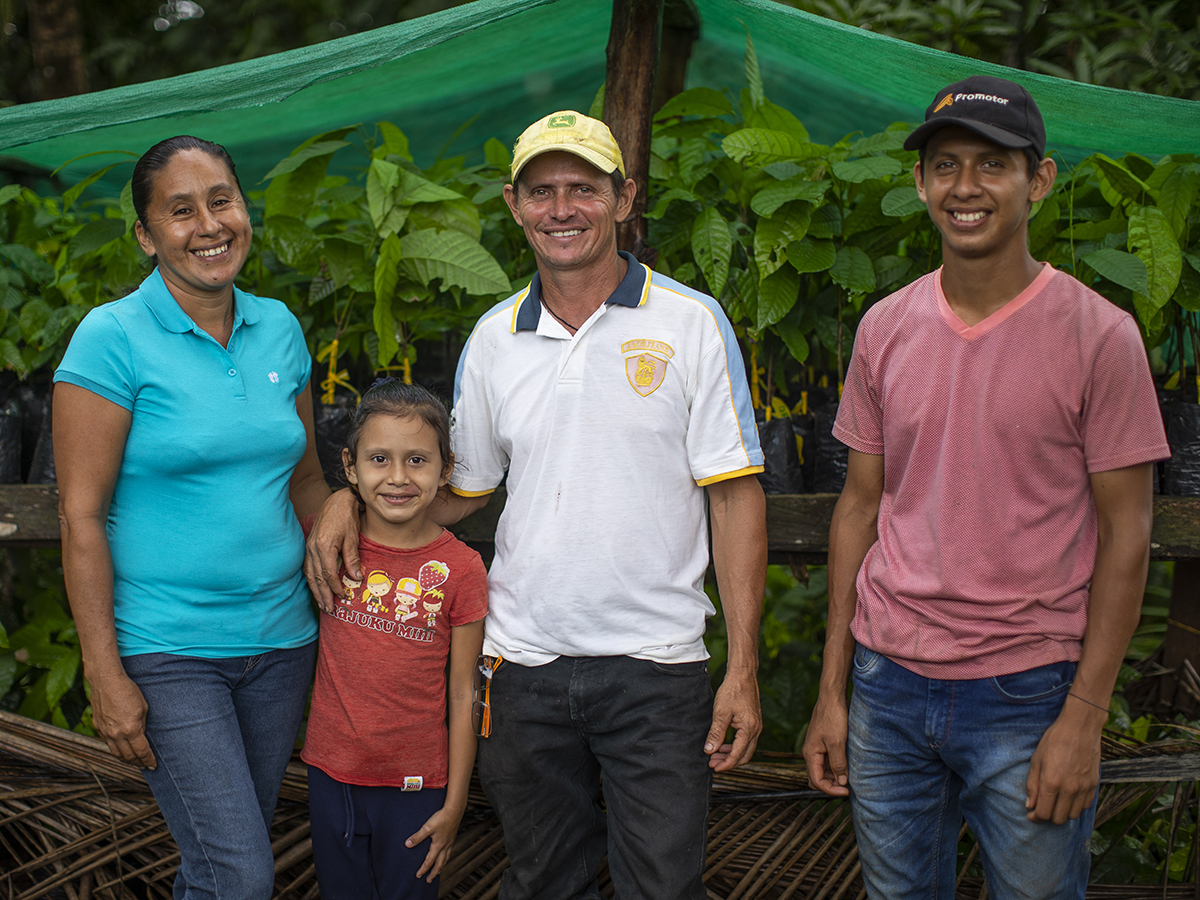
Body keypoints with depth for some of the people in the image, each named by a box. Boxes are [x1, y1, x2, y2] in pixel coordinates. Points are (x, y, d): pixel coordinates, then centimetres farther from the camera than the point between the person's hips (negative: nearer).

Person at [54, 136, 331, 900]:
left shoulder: (279, 328, 6)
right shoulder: (114, 337, -10)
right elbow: (81, 517, -11)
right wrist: (106, 676, -14)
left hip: (280, 639, 5)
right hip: (167, 651, -5)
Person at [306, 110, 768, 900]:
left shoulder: (691, 323, -3)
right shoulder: (495, 338, 8)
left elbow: (735, 497, -5)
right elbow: (461, 488, 16)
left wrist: (744, 668, -10)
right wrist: (352, 502, -1)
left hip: (655, 661, -3)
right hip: (525, 659, 3)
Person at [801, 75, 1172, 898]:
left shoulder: (1098, 335, -8)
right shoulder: (885, 329, 4)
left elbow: (1126, 535, -6)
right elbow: (861, 506, 9)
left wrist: (1083, 717, -11)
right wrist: (832, 690, 7)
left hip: (1028, 699, -3)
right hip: (889, 686, 4)